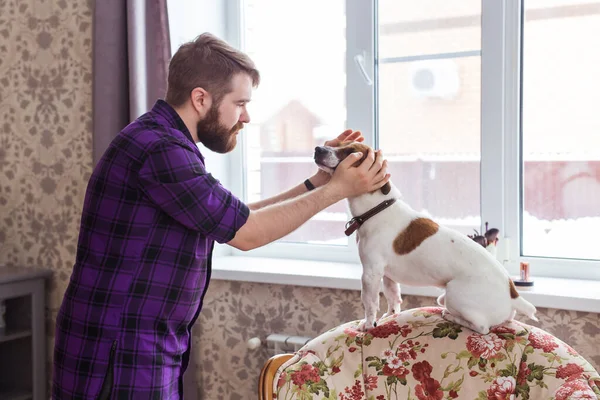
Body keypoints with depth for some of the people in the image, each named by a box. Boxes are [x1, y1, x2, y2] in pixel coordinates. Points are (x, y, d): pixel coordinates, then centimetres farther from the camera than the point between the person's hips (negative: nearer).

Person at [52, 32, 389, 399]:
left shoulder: (166, 144, 11)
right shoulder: (158, 149, -21)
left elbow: (239, 218, 15)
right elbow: (246, 233, -16)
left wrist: (317, 182, 10)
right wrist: (337, 189, -8)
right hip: (119, 357, -9)